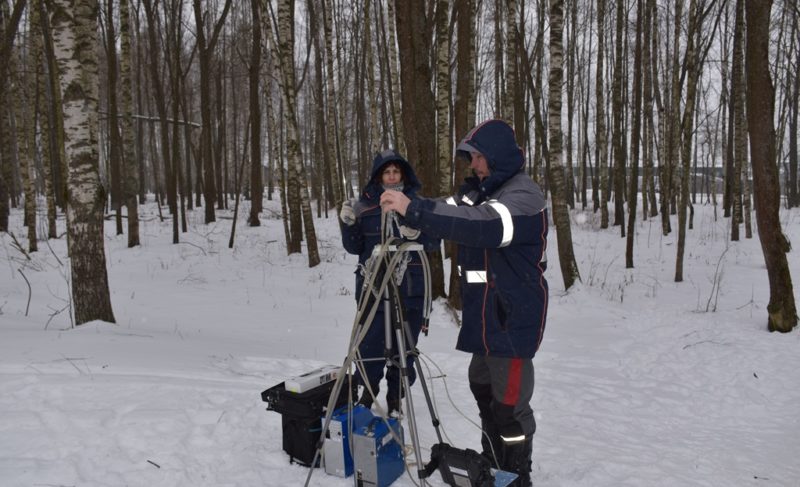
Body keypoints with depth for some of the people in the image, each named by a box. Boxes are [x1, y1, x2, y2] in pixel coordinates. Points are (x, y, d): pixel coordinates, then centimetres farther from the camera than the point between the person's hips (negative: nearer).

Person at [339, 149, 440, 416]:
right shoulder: (365, 204, 4)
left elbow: (435, 240, 4)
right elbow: (355, 247, 7)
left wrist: (417, 233, -16)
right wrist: (348, 223, -11)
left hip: (411, 287, 1)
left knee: (404, 345, 5)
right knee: (371, 341, -1)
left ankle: (396, 395, 24)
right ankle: (369, 387, 25)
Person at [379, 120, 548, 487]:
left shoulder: (523, 196, -16)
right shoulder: (481, 190, 15)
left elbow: (477, 224, -33)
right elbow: (451, 213, 4)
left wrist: (413, 210, -38)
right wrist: (407, 210, -14)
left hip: (514, 317, -9)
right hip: (485, 313, 9)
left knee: (509, 402, -4)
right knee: (482, 387, 19)